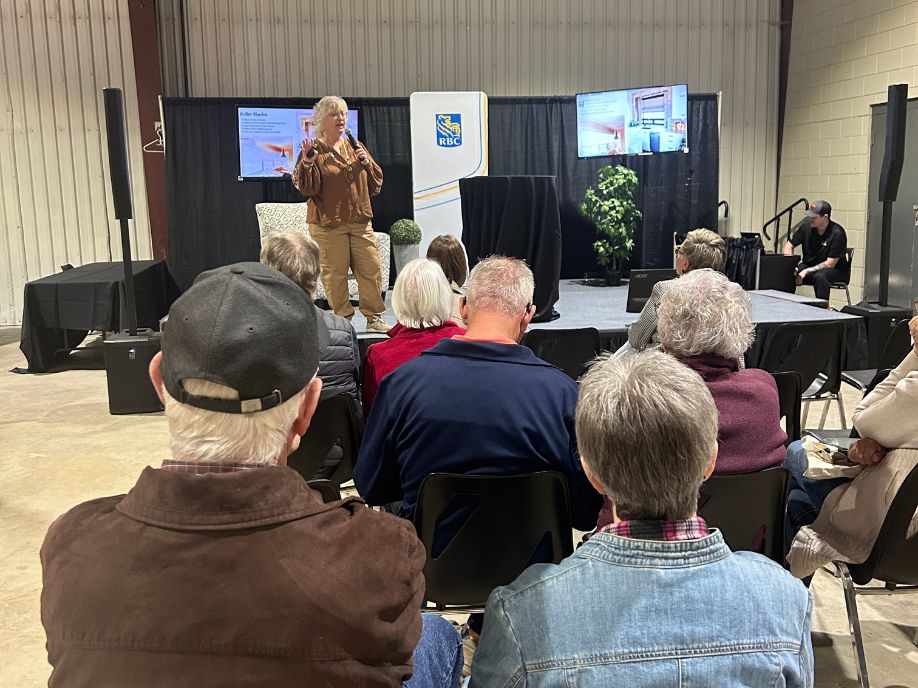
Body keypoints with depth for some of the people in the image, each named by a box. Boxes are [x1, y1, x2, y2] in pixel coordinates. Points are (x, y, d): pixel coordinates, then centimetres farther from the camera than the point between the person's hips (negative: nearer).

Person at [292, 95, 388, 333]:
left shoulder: (355, 147, 13)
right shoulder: (314, 151, -2)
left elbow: (376, 182, 14)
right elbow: (307, 189, -10)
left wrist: (365, 161, -3)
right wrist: (307, 163, -25)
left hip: (360, 221, 5)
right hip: (328, 224, -5)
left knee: (371, 268, 4)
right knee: (334, 273, -1)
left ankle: (374, 318, 15)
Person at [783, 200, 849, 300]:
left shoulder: (837, 233, -18)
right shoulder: (807, 227, -5)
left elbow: (830, 264, -18)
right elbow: (789, 245, 6)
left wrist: (806, 272, -24)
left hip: (835, 270, -4)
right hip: (808, 265, 5)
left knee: (820, 276, -38)